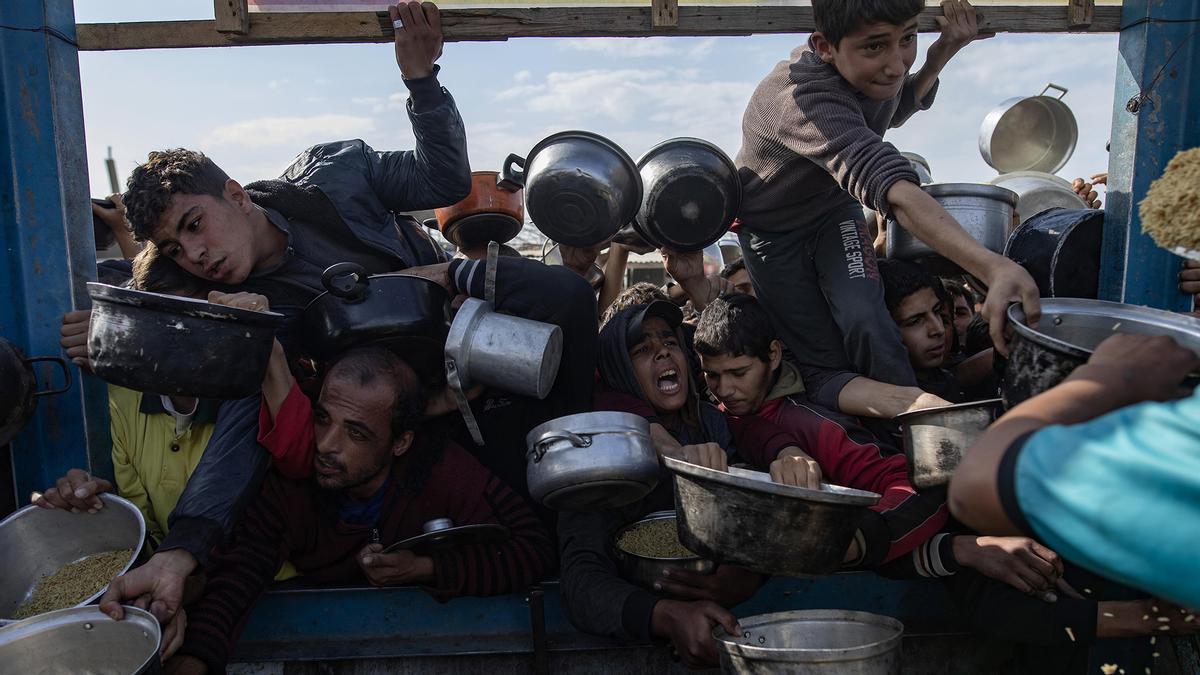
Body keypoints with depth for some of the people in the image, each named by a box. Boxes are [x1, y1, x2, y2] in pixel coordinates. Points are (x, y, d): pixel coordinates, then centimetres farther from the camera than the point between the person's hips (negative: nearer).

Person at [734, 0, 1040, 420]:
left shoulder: (878, 67, -17)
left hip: (834, 208, 4)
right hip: (771, 227, -4)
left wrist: (944, 51, -10)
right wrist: (993, 267, -68)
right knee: (821, 365, -10)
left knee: (863, 320, -20)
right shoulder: (806, 99, -42)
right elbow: (892, 188, -57)